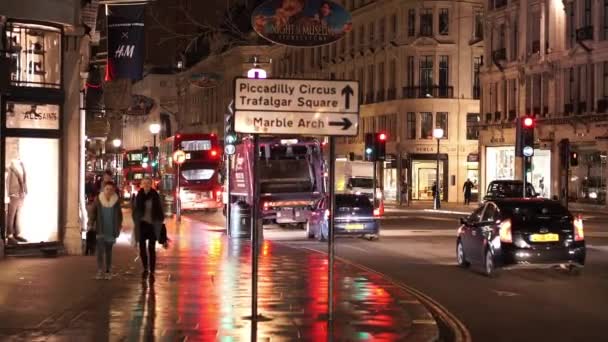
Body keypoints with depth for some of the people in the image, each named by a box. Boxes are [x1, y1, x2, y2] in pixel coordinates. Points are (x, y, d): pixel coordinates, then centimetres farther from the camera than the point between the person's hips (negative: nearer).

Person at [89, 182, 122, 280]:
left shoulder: (116, 201, 0)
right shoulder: (98, 200, -4)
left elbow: (119, 214, 10)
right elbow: (93, 212, 1)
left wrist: (119, 226, 9)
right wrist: (91, 225, -6)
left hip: (111, 230, 2)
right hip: (100, 230, -2)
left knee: (108, 250, 9)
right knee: (100, 249, -13)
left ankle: (108, 271, 16)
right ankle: (100, 271, -15)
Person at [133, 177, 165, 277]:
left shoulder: (155, 196, -4)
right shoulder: (139, 196, 2)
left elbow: (159, 211, 0)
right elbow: (135, 210, 9)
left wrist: (159, 222, -6)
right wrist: (136, 222, 1)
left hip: (152, 225, -2)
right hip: (142, 225, 2)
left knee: (151, 249, -3)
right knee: (142, 248, 5)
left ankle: (152, 271, 2)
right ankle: (145, 269, 24)